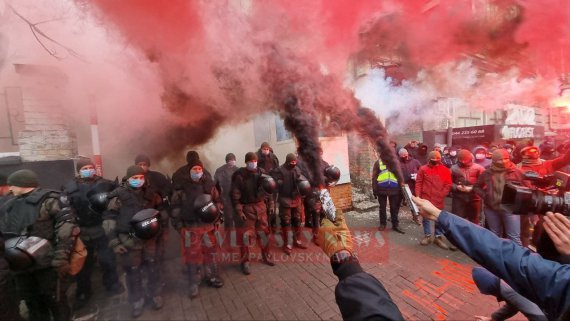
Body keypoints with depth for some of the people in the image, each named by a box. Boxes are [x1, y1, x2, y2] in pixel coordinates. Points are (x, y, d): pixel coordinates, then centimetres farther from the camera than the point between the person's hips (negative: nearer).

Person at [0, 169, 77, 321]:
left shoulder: (49, 200, -9)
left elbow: (67, 225, -18)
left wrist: (61, 257, -24)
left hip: (48, 264, -7)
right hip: (21, 266, 7)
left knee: (56, 302, 3)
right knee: (33, 304, 20)